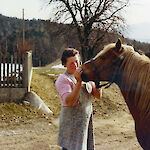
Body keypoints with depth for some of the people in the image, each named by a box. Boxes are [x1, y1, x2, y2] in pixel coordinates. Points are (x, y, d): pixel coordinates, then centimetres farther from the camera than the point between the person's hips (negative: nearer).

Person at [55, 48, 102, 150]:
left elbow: (98, 95, 6)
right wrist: (79, 82, -26)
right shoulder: (63, 79, -9)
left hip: (87, 121, 6)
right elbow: (69, 102, -23)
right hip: (72, 123, -6)